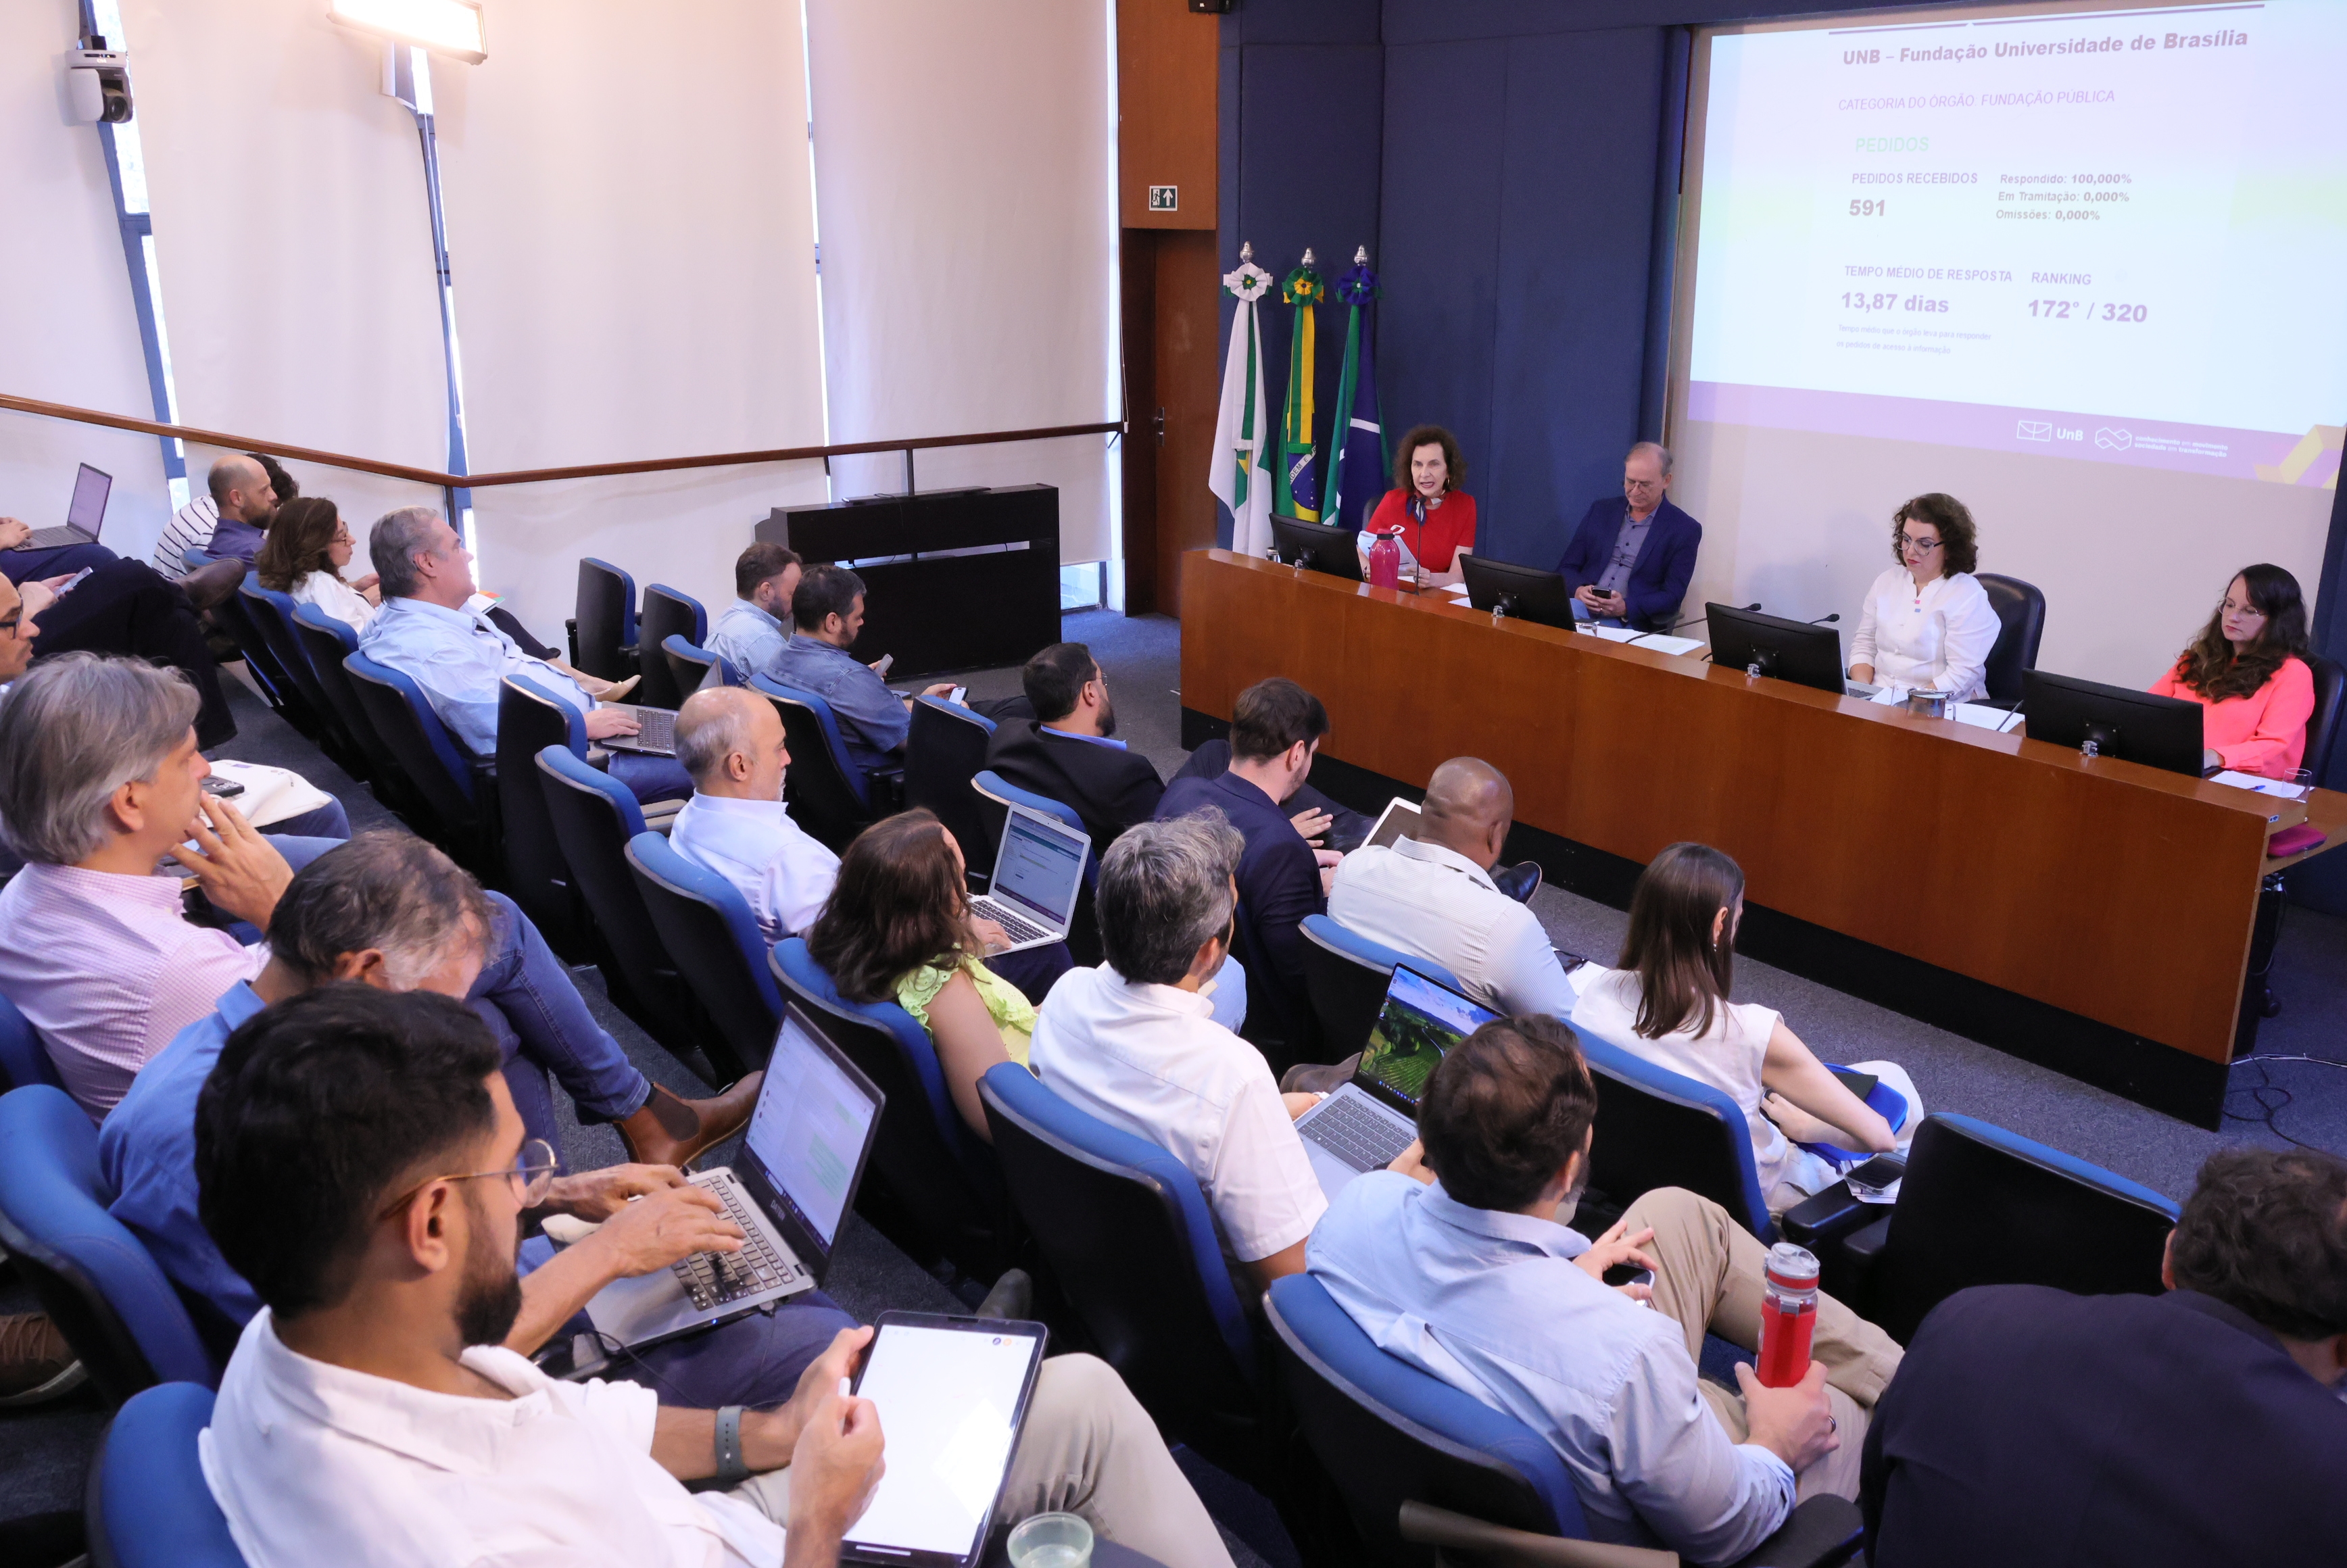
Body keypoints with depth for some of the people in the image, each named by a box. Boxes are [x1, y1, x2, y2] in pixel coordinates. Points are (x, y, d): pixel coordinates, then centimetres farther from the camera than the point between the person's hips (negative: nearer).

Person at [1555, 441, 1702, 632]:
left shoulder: (1684, 530, 3)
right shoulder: (1601, 511, 14)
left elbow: (1671, 597, -1)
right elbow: (1567, 568, 13)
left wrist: (1626, 607, -19)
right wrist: (1579, 589, -11)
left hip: (1633, 624, -3)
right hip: (1582, 610, 4)